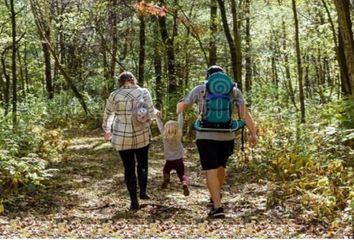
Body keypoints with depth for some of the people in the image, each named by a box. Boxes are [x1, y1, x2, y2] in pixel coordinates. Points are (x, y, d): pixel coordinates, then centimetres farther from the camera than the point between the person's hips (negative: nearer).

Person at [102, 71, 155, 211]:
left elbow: (107, 115, 7)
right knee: (142, 163, 23)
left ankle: (134, 202, 10)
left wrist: (106, 130, 23)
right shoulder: (143, 92, -4)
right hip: (142, 135, 1)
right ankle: (143, 192, 20)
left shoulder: (115, 95, -4)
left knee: (129, 168, 8)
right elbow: (151, 113, -6)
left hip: (122, 137, 0)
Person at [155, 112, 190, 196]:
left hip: (169, 161, 0)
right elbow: (180, 124, -6)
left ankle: (166, 178, -6)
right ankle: (184, 184, -23)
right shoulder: (179, 136, -11)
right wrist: (180, 113, 0)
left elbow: (160, 126, -4)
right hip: (179, 160, 0)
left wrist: (158, 117, 7)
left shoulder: (164, 136, -13)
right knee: (182, 175, 9)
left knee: (166, 171, 27)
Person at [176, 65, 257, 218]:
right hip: (227, 136, 3)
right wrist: (253, 133, -1)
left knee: (211, 171, -2)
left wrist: (177, 114, 34)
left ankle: (217, 207, -9)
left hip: (206, 136, -3)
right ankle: (216, 197, 41)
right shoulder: (234, 90, 8)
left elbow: (182, 105, 15)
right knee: (220, 166, 23)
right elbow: (244, 113, -1)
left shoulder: (200, 89, 5)